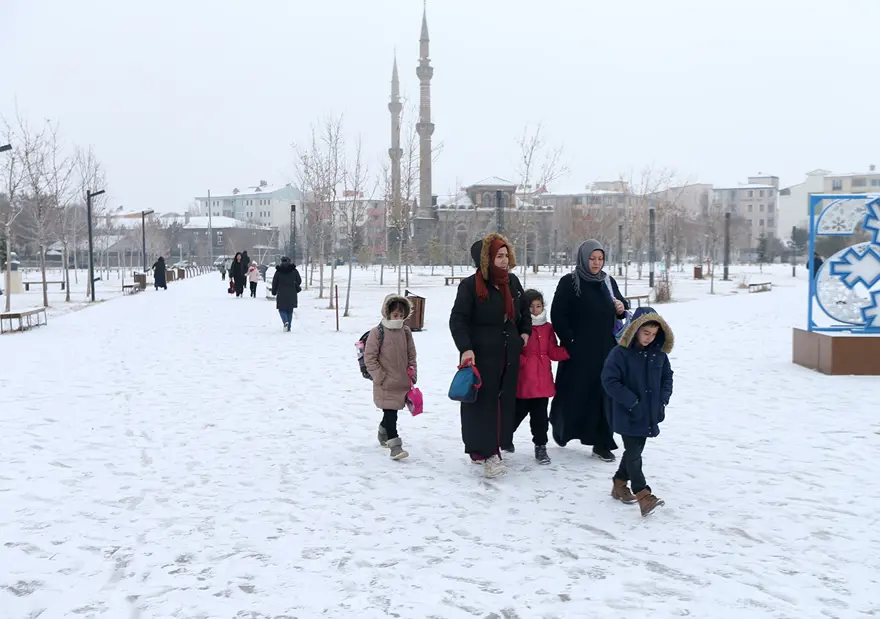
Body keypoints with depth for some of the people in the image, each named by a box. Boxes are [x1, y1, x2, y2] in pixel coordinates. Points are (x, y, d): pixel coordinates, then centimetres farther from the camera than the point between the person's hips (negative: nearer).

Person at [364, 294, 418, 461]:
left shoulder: (406, 332, 5)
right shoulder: (377, 333, -11)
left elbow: (411, 356, 14)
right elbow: (369, 358, -9)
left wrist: (413, 374, 6)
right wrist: (380, 377, -12)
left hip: (403, 382, 5)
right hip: (385, 384, -5)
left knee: (391, 412, 20)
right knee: (390, 413, -7)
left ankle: (383, 431, 45)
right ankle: (395, 445, -5)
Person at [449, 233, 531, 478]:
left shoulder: (512, 281, 10)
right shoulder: (471, 285, -10)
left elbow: (524, 309, 28)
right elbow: (457, 319, -13)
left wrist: (525, 331, 16)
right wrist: (465, 348, -23)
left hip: (509, 354, 7)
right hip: (481, 354, -6)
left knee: (505, 401, 9)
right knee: (483, 401, -7)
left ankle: (493, 445, 20)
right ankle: (485, 452, -5)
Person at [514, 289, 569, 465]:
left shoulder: (547, 328, 8)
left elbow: (554, 352, 7)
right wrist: (523, 362, -22)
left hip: (542, 381, 4)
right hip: (523, 381, -4)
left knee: (540, 415, 10)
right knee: (518, 413, 6)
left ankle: (541, 446, 21)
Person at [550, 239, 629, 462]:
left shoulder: (609, 282, 10)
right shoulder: (569, 282, -7)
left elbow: (620, 309, 21)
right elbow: (557, 314, -9)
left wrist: (622, 308, -2)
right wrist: (569, 340, -13)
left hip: (606, 349, 5)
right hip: (578, 351, -4)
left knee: (604, 395, 3)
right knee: (575, 393, 3)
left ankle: (602, 443, 11)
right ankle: (561, 427, 31)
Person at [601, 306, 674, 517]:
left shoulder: (659, 353, 1)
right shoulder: (620, 353, -17)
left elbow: (667, 378, 14)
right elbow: (609, 380, -18)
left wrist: (663, 401, 0)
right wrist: (632, 403, -18)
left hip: (650, 415, 6)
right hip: (628, 416, -6)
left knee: (634, 451, 16)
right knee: (633, 454, -5)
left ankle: (620, 483, 33)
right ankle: (644, 496, -6)